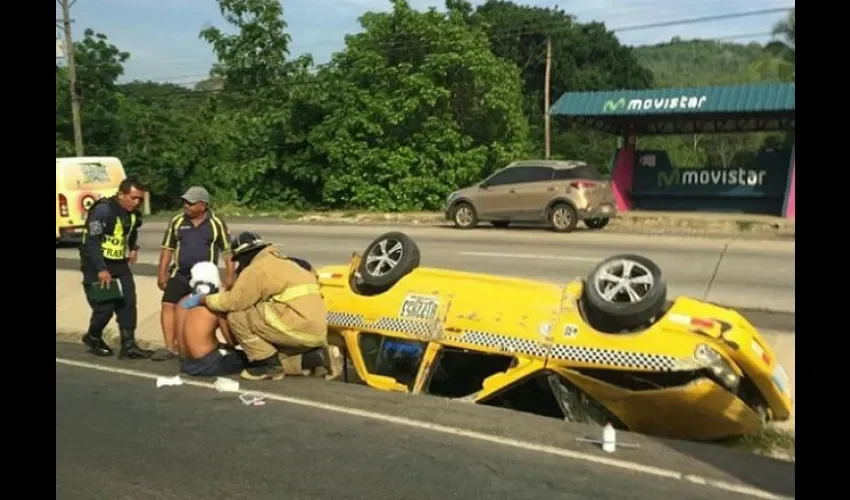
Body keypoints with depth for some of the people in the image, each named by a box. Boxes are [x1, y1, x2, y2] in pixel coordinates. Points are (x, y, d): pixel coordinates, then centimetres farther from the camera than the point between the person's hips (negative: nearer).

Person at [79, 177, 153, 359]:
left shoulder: (133, 213, 4)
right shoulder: (103, 210, -21)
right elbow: (91, 241, -24)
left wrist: (134, 248, 9)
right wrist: (101, 269, -27)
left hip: (119, 264, 7)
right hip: (96, 265, -7)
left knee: (128, 303, 0)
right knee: (105, 306, -8)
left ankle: (128, 346, 4)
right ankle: (93, 338, 20)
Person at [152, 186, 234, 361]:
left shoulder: (216, 223, -3)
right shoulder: (177, 221, 4)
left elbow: (228, 250, -1)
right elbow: (167, 248, 8)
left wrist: (229, 276, -6)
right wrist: (162, 273, 3)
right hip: (179, 274, 2)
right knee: (168, 306, -9)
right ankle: (170, 347, -5)